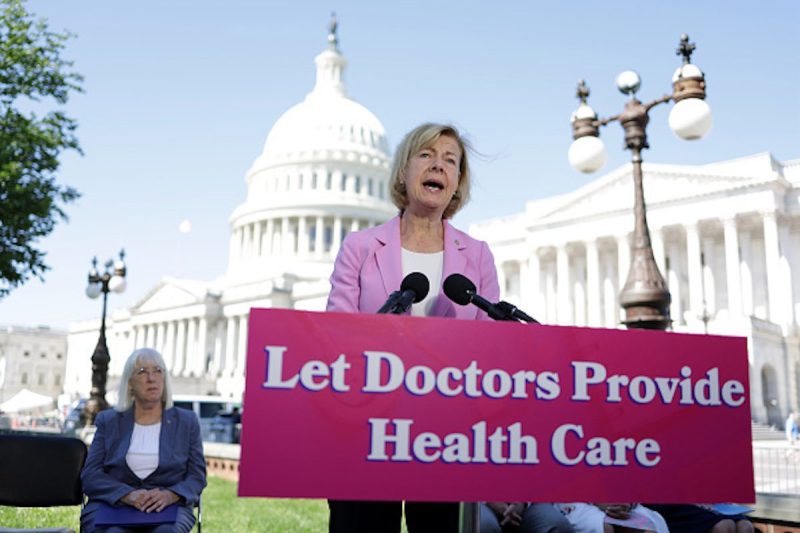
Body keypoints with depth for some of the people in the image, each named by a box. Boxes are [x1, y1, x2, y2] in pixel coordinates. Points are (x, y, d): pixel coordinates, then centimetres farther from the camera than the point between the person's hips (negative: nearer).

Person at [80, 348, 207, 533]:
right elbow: (90, 475, 5)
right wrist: (127, 495, -16)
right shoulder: (108, 421, 15)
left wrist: (169, 495, -16)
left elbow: (197, 475, 7)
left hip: (166, 509, 0)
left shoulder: (186, 422, 14)